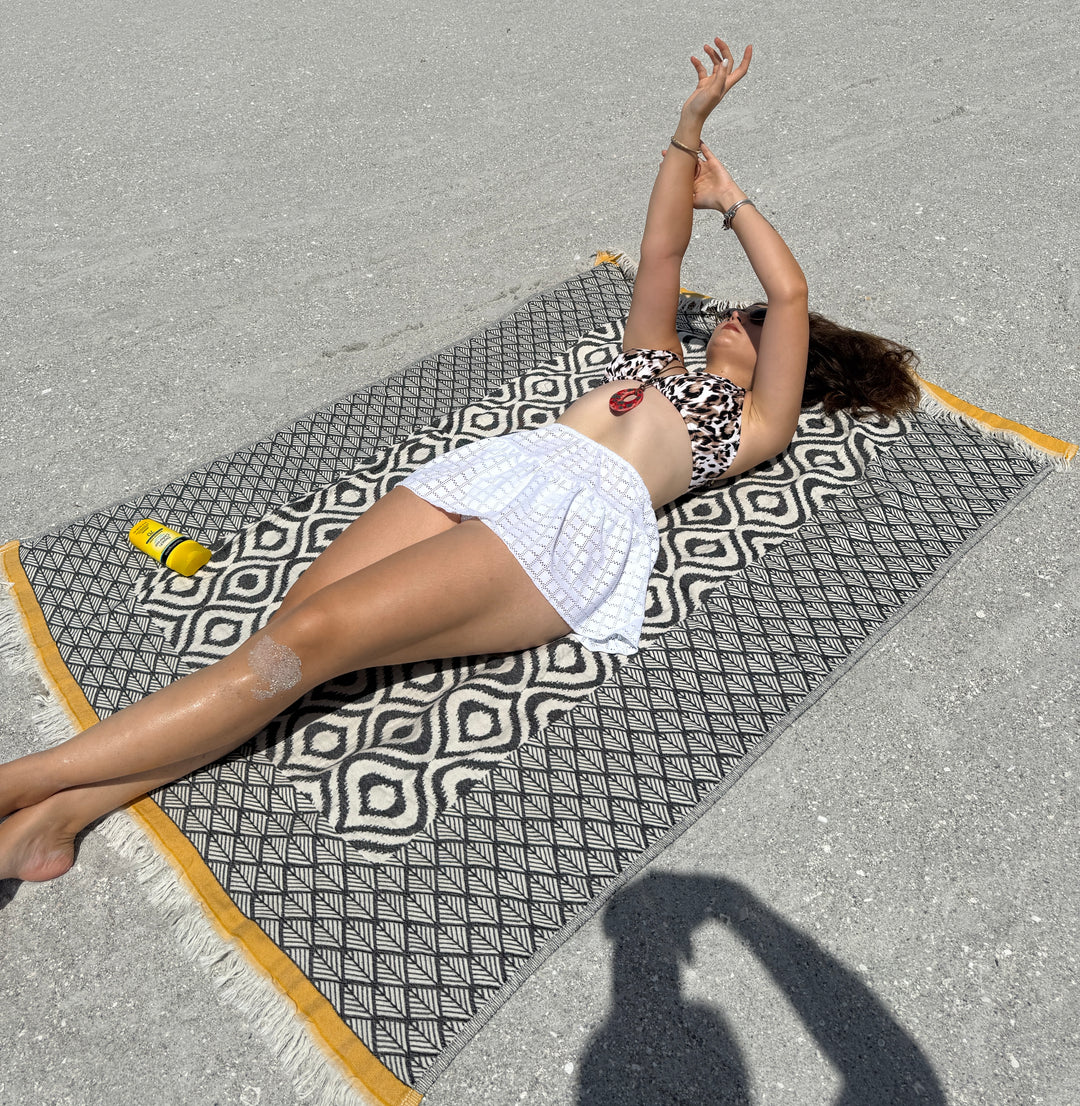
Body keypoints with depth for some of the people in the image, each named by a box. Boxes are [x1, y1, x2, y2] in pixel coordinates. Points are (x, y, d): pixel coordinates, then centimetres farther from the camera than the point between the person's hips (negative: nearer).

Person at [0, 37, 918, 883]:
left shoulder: (758, 423, 18)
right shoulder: (660, 357, 34)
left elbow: (791, 294, 11)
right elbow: (661, 254, 29)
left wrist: (732, 200, 25)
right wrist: (690, 129, 23)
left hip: (582, 519, -6)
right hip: (503, 466, 6)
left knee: (317, 636, -23)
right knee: (292, 626, -18)